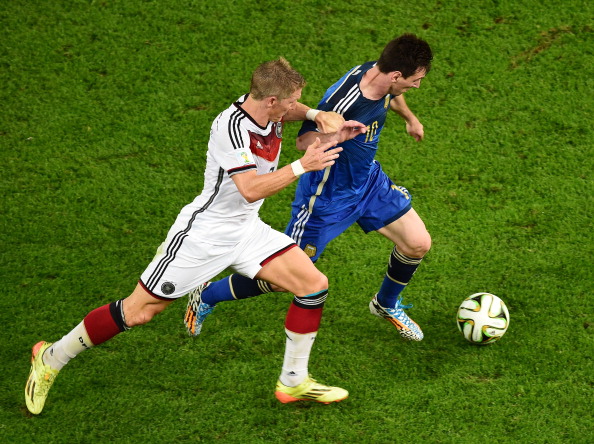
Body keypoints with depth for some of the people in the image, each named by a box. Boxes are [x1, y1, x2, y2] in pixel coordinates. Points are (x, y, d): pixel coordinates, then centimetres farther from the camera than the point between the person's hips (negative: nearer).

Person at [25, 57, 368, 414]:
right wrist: (301, 166, -28)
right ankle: (53, 357, 17)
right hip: (203, 233, -8)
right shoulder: (231, 127, -28)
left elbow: (291, 111, 22)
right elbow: (251, 190, -34)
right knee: (138, 311, -3)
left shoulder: (267, 108, -4)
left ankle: (294, 383, 12)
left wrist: (319, 116, 2)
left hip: (247, 231, 8)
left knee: (315, 285, -2)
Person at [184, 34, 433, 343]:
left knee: (418, 244, 5)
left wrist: (409, 117, 35)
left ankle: (387, 305, 36)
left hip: (368, 179, 7)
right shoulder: (341, 103, -38)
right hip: (328, 197, -7)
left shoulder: (380, 75, -13)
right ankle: (206, 297, 26)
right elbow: (304, 141, -23)